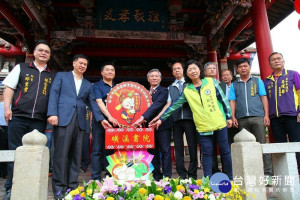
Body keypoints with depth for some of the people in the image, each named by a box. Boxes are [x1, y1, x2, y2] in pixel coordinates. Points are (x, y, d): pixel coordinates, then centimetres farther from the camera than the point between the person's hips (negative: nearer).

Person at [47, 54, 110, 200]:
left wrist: (100, 119, 3)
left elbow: (92, 102, 16)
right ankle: (59, 188, 3)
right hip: (63, 118, -4)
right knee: (61, 153, -5)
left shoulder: (88, 84, 22)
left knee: (76, 155, 4)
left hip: (80, 121, 4)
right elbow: (54, 94, 2)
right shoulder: (61, 76, 13)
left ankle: (72, 186, 10)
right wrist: (52, 113, -12)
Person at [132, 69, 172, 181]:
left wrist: (142, 118, -26)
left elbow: (157, 105, -17)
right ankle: (156, 177, 22)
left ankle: (167, 177, 8)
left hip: (162, 125, -5)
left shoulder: (163, 91, -2)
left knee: (165, 151, 1)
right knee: (153, 152, 11)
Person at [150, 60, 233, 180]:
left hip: (219, 123, 0)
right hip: (203, 127, 0)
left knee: (225, 150, 9)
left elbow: (223, 99, 5)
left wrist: (228, 116, 4)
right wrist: (162, 119, 1)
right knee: (207, 153, 4)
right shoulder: (187, 91, 2)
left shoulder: (211, 82, 0)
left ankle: (229, 178, 25)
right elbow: (174, 106, 3)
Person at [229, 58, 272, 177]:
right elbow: (232, 101, 11)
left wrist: (266, 115, -1)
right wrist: (233, 117, -1)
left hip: (258, 117, -1)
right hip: (241, 119, 1)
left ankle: (267, 172, 3)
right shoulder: (234, 85, 16)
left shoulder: (257, 81, 14)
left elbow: (264, 98, 8)